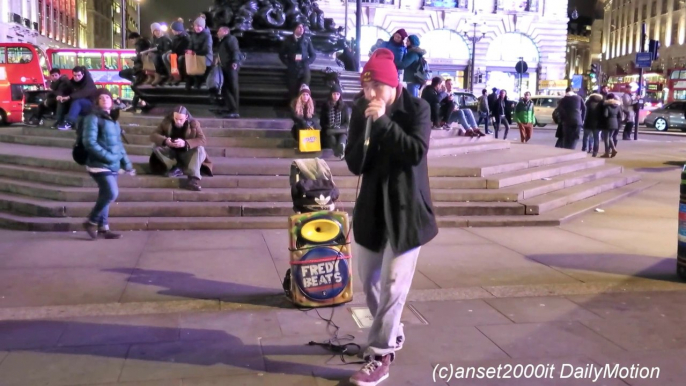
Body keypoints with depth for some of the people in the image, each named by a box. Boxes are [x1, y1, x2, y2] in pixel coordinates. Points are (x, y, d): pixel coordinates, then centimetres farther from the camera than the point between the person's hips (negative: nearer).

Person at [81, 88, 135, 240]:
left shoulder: (113, 119, 15)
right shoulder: (93, 118, -9)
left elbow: (118, 143, 19)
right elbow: (89, 142, -18)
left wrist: (126, 163, 14)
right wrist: (107, 156, -22)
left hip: (113, 165, 8)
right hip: (100, 164, -8)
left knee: (105, 195, 11)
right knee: (111, 193, -15)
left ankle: (103, 227, 19)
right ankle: (91, 222, 2)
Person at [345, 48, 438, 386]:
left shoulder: (416, 109, -10)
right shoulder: (361, 112, -1)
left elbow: (416, 152, -23)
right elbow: (354, 165, -5)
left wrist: (384, 122, -25)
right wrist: (367, 130, -20)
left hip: (406, 208, -5)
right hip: (371, 206, 5)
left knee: (392, 285, -4)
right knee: (369, 282, 14)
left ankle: (381, 355, 8)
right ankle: (391, 335, 37)